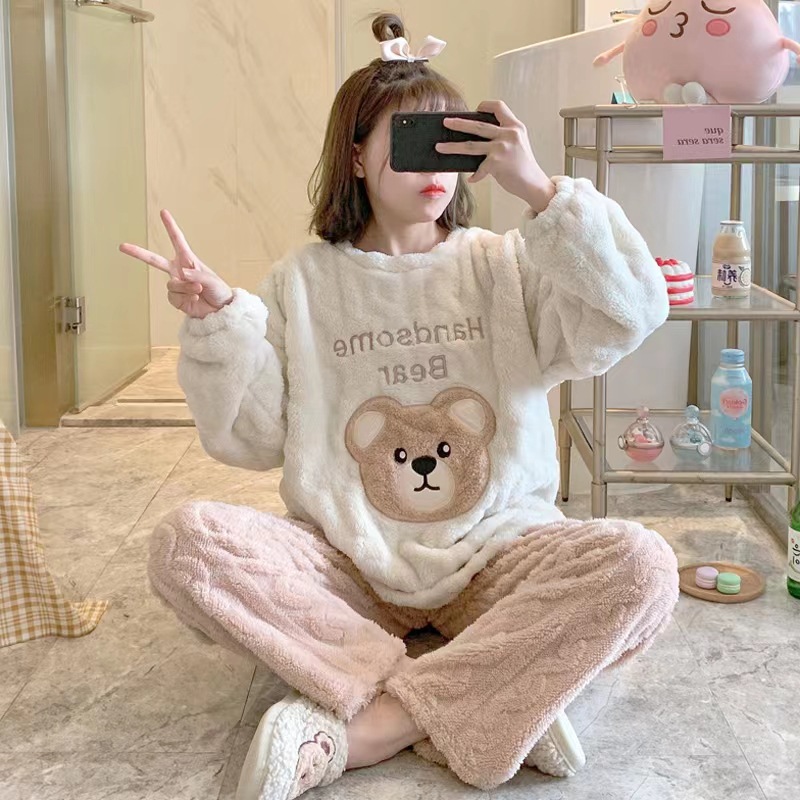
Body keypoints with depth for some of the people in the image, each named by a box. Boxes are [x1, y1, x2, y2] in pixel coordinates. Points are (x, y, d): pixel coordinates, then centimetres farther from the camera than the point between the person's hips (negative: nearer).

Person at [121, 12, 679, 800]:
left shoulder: (506, 265, 5)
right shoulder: (304, 280, 6)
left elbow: (632, 316, -11)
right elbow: (252, 439, 3)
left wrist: (539, 190, -17)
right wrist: (217, 323, -12)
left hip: (493, 557, 0)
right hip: (345, 565, 1)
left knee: (640, 564, -29)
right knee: (186, 541, -27)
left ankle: (353, 734, -27)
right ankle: (481, 711, -26)